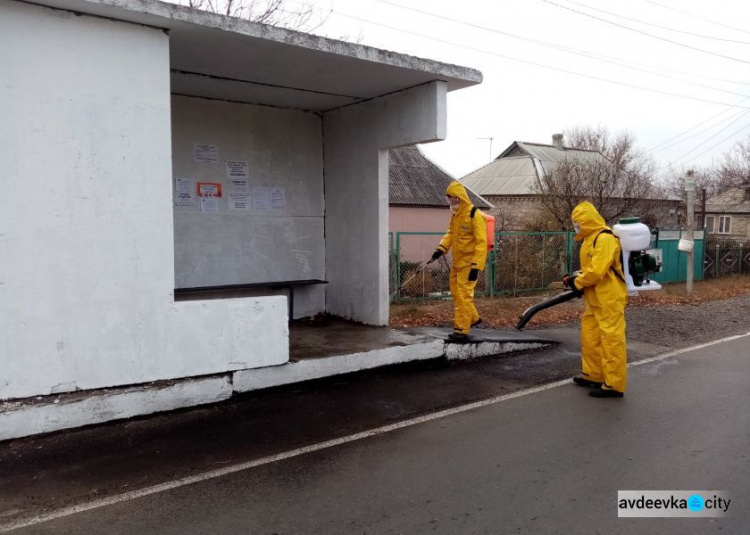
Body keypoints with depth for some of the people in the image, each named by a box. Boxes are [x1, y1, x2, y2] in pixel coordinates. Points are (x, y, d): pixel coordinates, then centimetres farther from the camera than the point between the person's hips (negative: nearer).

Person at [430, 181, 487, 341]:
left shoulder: (474, 216, -17)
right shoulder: (455, 214, 10)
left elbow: (481, 243, -19)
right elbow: (450, 234, 16)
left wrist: (476, 266, -22)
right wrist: (442, 248, -2)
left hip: (469, 263, -9)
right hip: (457, 262, 9)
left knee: (463, 295, -7)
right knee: (456, 292, 17)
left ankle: (461, 330, 1)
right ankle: (473, 318, 34)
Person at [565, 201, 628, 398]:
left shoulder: (605, 239, -19)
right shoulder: (591, 239, 14)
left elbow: (597, 271, -23)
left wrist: (577, 283, -9)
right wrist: (576, 278, 4)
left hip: (609, 300, -10)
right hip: (594, 300, 10)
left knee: (611, 341, -5)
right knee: (590, 337, 16)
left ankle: (614, 384, 1)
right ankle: (593, 375, 28)